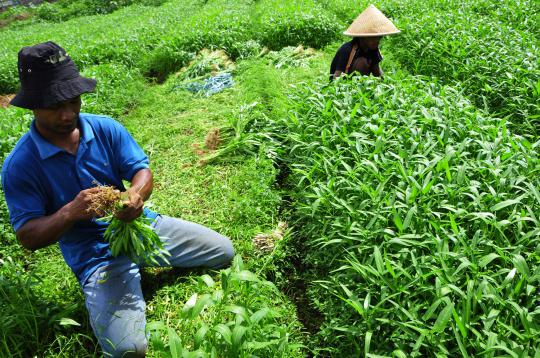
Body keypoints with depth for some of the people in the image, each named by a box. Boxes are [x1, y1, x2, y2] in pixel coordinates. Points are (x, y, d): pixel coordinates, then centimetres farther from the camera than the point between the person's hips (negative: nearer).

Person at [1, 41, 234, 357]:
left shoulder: (105, 128, -3)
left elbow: (142, 170, -3)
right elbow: (28, 236, -11)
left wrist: (136, 195, -29)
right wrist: (71, 212, -32)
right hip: (96, 255, -3)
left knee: (224, 252, 0)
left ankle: (151, 268, 24)